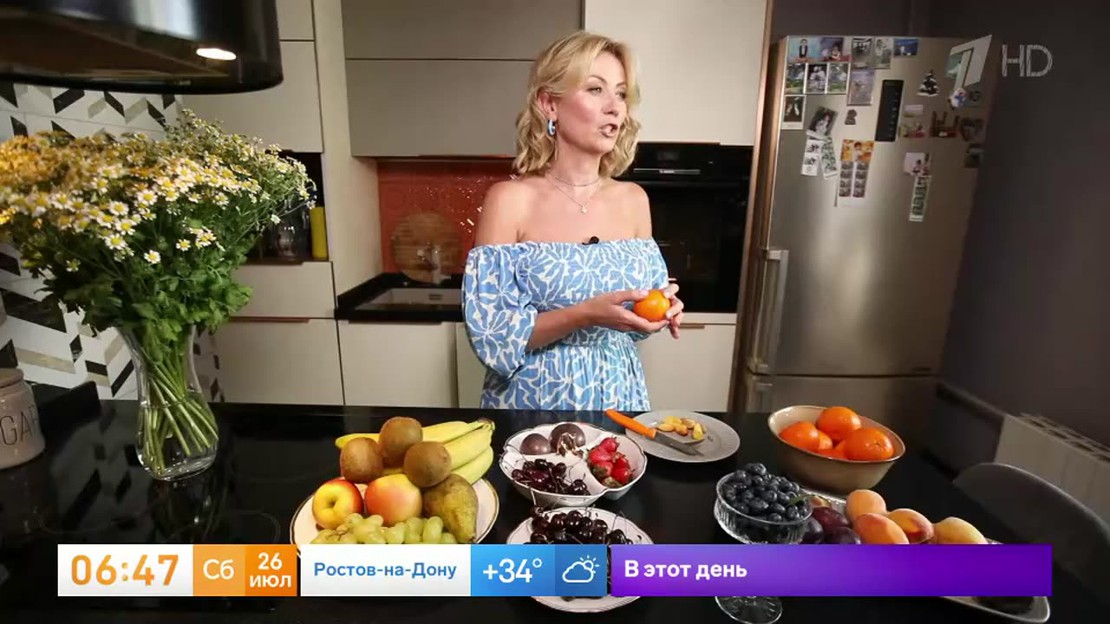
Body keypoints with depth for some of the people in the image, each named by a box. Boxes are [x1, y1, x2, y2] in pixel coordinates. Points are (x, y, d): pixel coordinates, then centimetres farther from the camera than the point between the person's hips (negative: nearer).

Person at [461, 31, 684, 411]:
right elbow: (490, 334, -16)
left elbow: (635, 312, 9)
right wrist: (585, 314, -27)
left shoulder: (634, 199, -1)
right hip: (536, 400, -4)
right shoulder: (509, 199, -14)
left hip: (619, 395, 4)